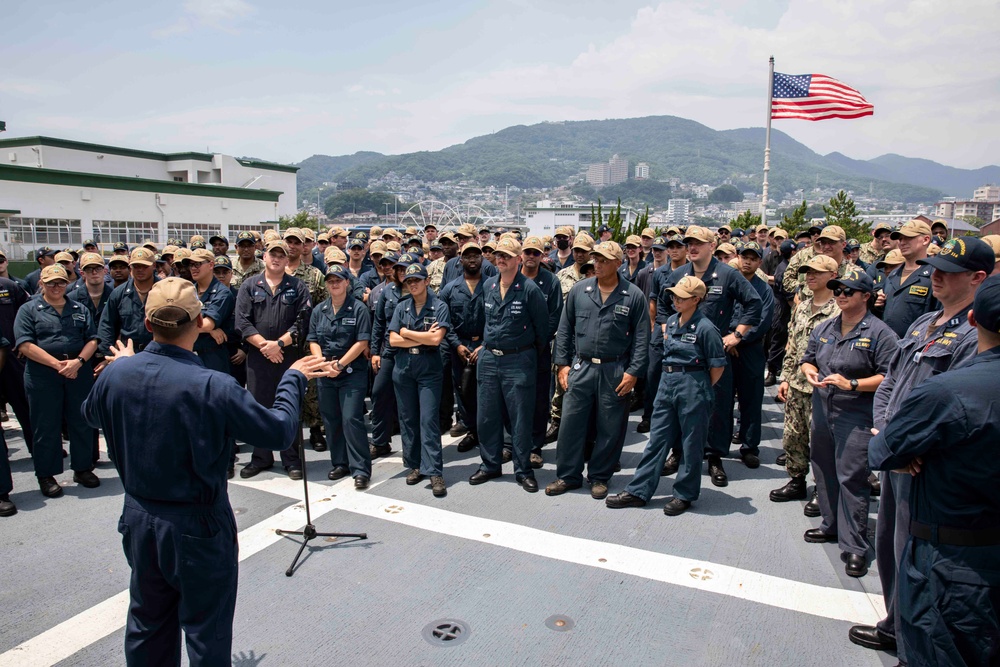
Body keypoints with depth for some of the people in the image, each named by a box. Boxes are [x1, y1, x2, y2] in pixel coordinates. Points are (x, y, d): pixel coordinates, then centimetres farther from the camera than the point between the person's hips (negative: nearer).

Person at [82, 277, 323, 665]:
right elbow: (279, 431, -20)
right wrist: (292, 379, -5)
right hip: (197, 530, -5)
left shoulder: (116, 373, -11)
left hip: (139, 520, 6)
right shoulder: (213, 387, -29)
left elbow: (91, 415, 13)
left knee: (147, 625, 26)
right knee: (206, 634, 14)